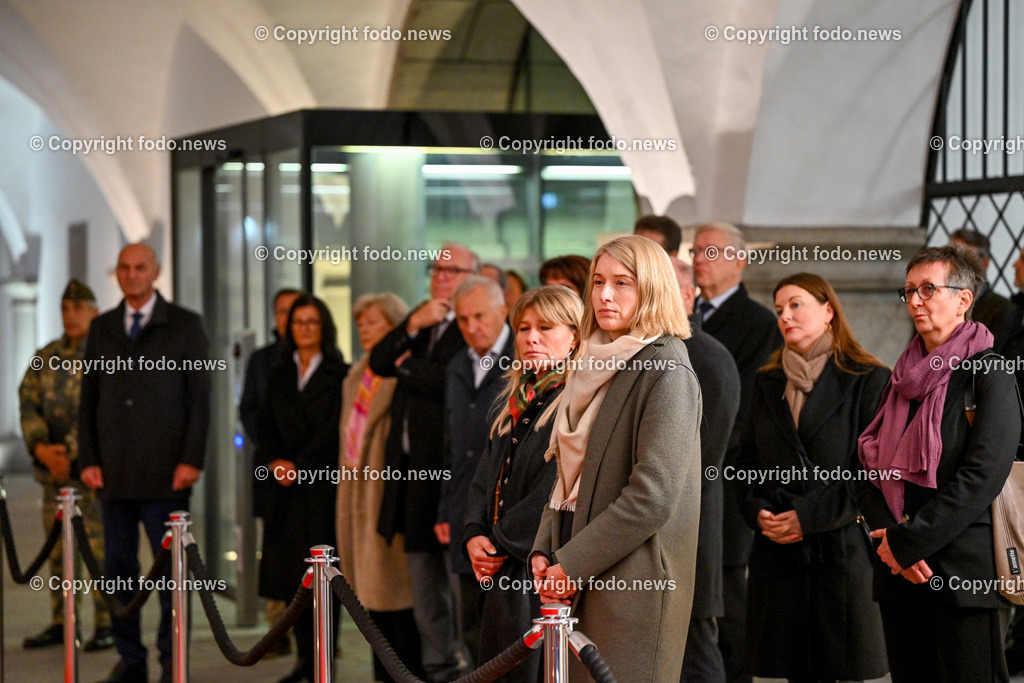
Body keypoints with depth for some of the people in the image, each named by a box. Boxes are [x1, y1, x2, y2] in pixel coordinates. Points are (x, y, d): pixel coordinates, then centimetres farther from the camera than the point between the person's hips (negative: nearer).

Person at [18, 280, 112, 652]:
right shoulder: (46, 358, 13)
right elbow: (28, 405, 5)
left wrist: (68, 454, -17)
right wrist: (41, 448, -12)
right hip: (54, 467, 6)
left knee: (100, 545, -6)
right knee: (58, 548, 8)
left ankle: (107, 625, -2)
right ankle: (60, 624, 14)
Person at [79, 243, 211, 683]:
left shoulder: (185, 326, 4)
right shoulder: (101, 329, 13)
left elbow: (200, 396, -1)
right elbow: (88, 398, 12)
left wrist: (192, 460, -9)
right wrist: (88, 460, 2)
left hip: (165, 473, -3)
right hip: (113, 473, 3)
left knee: (171, 567, -2)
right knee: (118, 567, 5)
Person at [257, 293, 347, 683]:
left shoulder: (339, 374, 0)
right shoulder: (279, 376, 16)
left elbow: (333, 430, -7)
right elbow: (267, 428, 11)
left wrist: (299, 466, -12)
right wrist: (273, 462, -6)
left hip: (324, 485, -5)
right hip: (286, 489, 5)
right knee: (290, 575, 3)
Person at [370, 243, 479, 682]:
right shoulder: (419, 321, 16)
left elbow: (455, 382, -21)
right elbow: (379, 364, 6)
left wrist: (406, 366, -4)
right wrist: (412, 326, -9)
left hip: (451, 464, -8)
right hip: (411, 464, 8)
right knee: (422, 564, 14)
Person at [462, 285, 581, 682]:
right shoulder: (514, 402, 17)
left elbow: (558, 491, -16)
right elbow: (486, 476, 15)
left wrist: (500, 543, -12)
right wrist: (475, 536, -2)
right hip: (502, 575, 8)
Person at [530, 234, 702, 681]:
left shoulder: (667, 372, -10)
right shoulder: (596, 367, 16)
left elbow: (653, 496, -17)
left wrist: (572, 564, -15)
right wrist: (544, 549, 4)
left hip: (631, 582, -7)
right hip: (576, 580, 7)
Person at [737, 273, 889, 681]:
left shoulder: (868, 381, 0)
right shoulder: (768, 384, 17)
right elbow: (748, 460, 17)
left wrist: (810, 517, -13)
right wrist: (757, 510, -3)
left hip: (841, 550, -4)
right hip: (777, 551, 4)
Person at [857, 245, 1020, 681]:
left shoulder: (989, 373, -5)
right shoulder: (903, 378, 15)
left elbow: (982, 477, -14)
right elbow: (870, 471, 11)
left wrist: (907, 542, -15)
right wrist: (889, 539, -7)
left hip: (964, 570, -6)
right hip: (899, 576, 6)